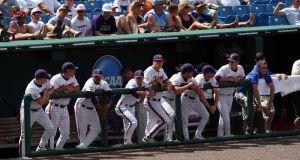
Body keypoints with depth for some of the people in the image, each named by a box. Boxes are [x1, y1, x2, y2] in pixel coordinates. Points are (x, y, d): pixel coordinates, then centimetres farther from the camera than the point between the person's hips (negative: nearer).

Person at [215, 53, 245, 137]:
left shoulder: (240, 68, 0)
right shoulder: (224, 69, -21)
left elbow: (243, 77, 14)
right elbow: (216, 78, -32)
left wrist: (237, 78, -10)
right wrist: (229, 79, -28)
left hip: (230, 95, 7)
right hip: (221, 96, -7)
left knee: (223, 117, 14)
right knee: (226, 117, -11)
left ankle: (220, 135, 21)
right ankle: (228, 135, 1)